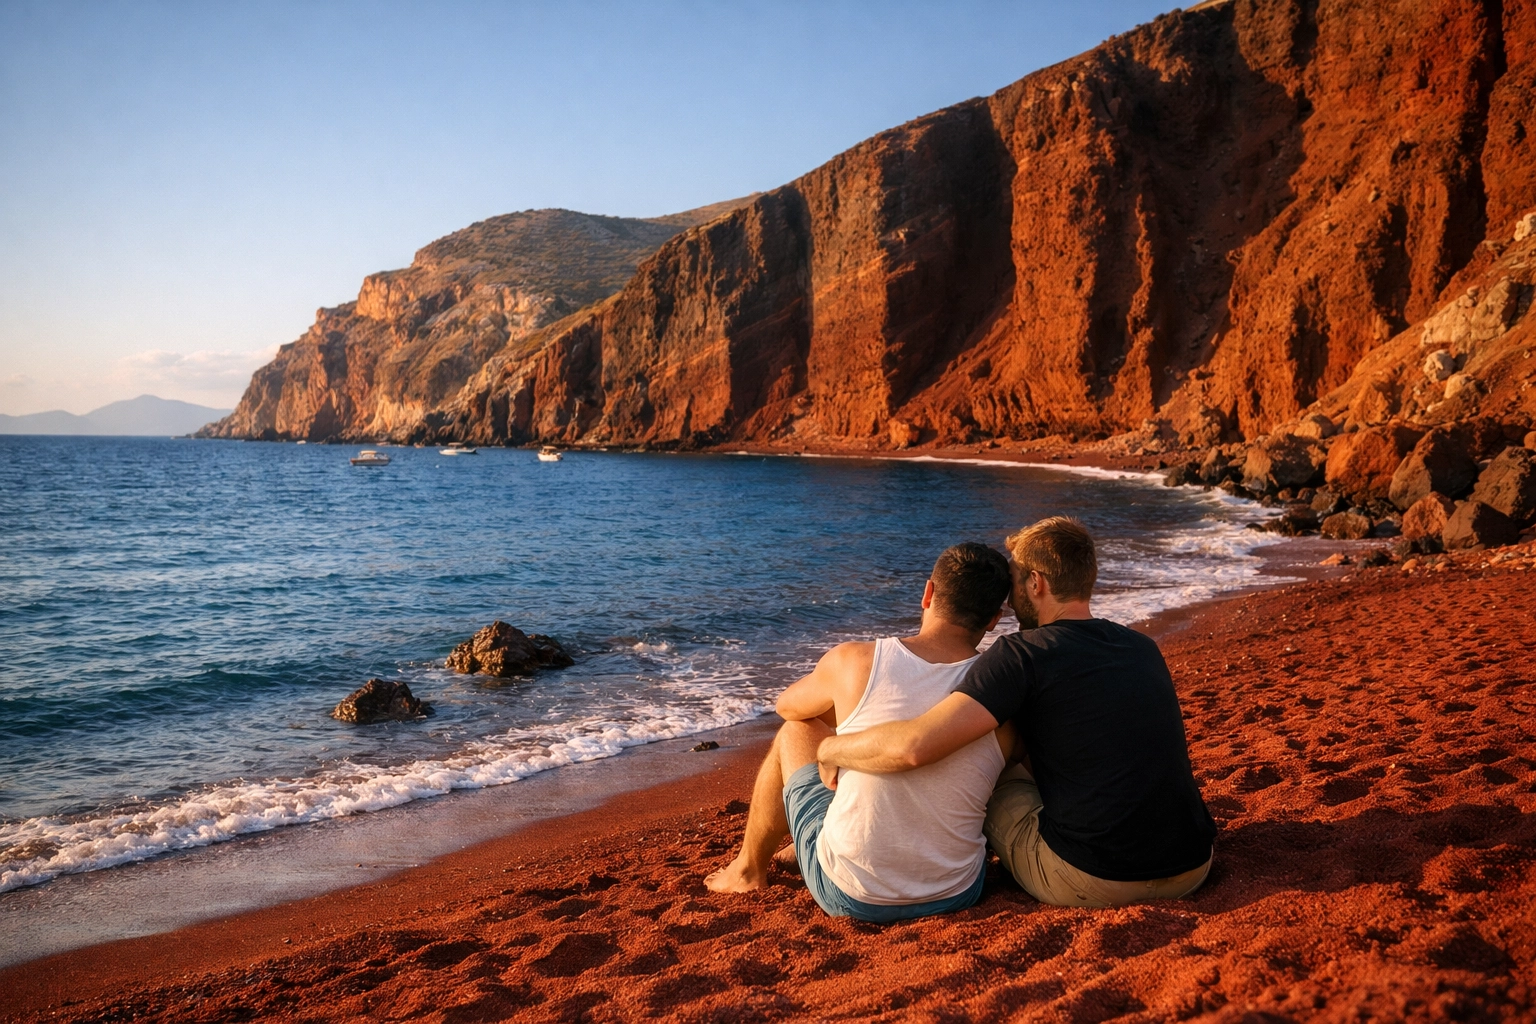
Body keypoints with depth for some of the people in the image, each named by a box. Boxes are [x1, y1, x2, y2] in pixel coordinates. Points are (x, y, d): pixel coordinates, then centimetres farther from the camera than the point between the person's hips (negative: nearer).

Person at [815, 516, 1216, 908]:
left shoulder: (1022, 654, -13)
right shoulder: (1145, 648, 9)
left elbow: (914, 747, -23)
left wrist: (832, 748, -6)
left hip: (1093, 883, -6)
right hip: (1192, 872, 7)